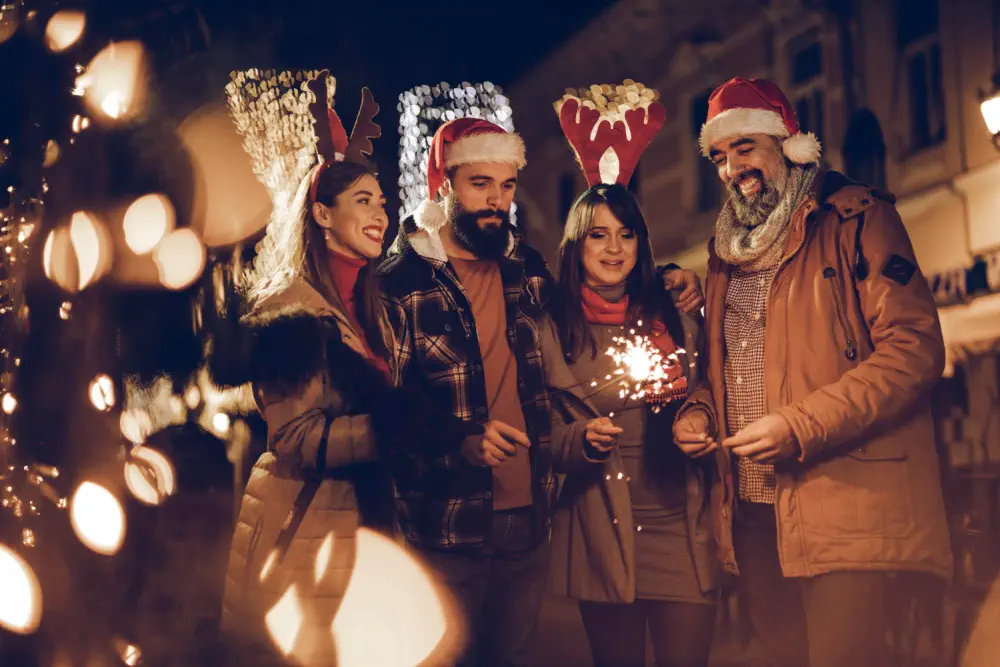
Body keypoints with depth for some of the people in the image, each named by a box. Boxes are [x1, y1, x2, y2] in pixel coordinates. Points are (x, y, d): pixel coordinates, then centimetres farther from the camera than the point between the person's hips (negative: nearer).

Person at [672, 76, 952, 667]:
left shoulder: (856, 219, -4)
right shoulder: (728, 247, 18)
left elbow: (915, 346, -13)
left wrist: (800, 427, -19)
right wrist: (698, 413, 5)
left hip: (842, 502, -6)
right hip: (753, 507, 7)